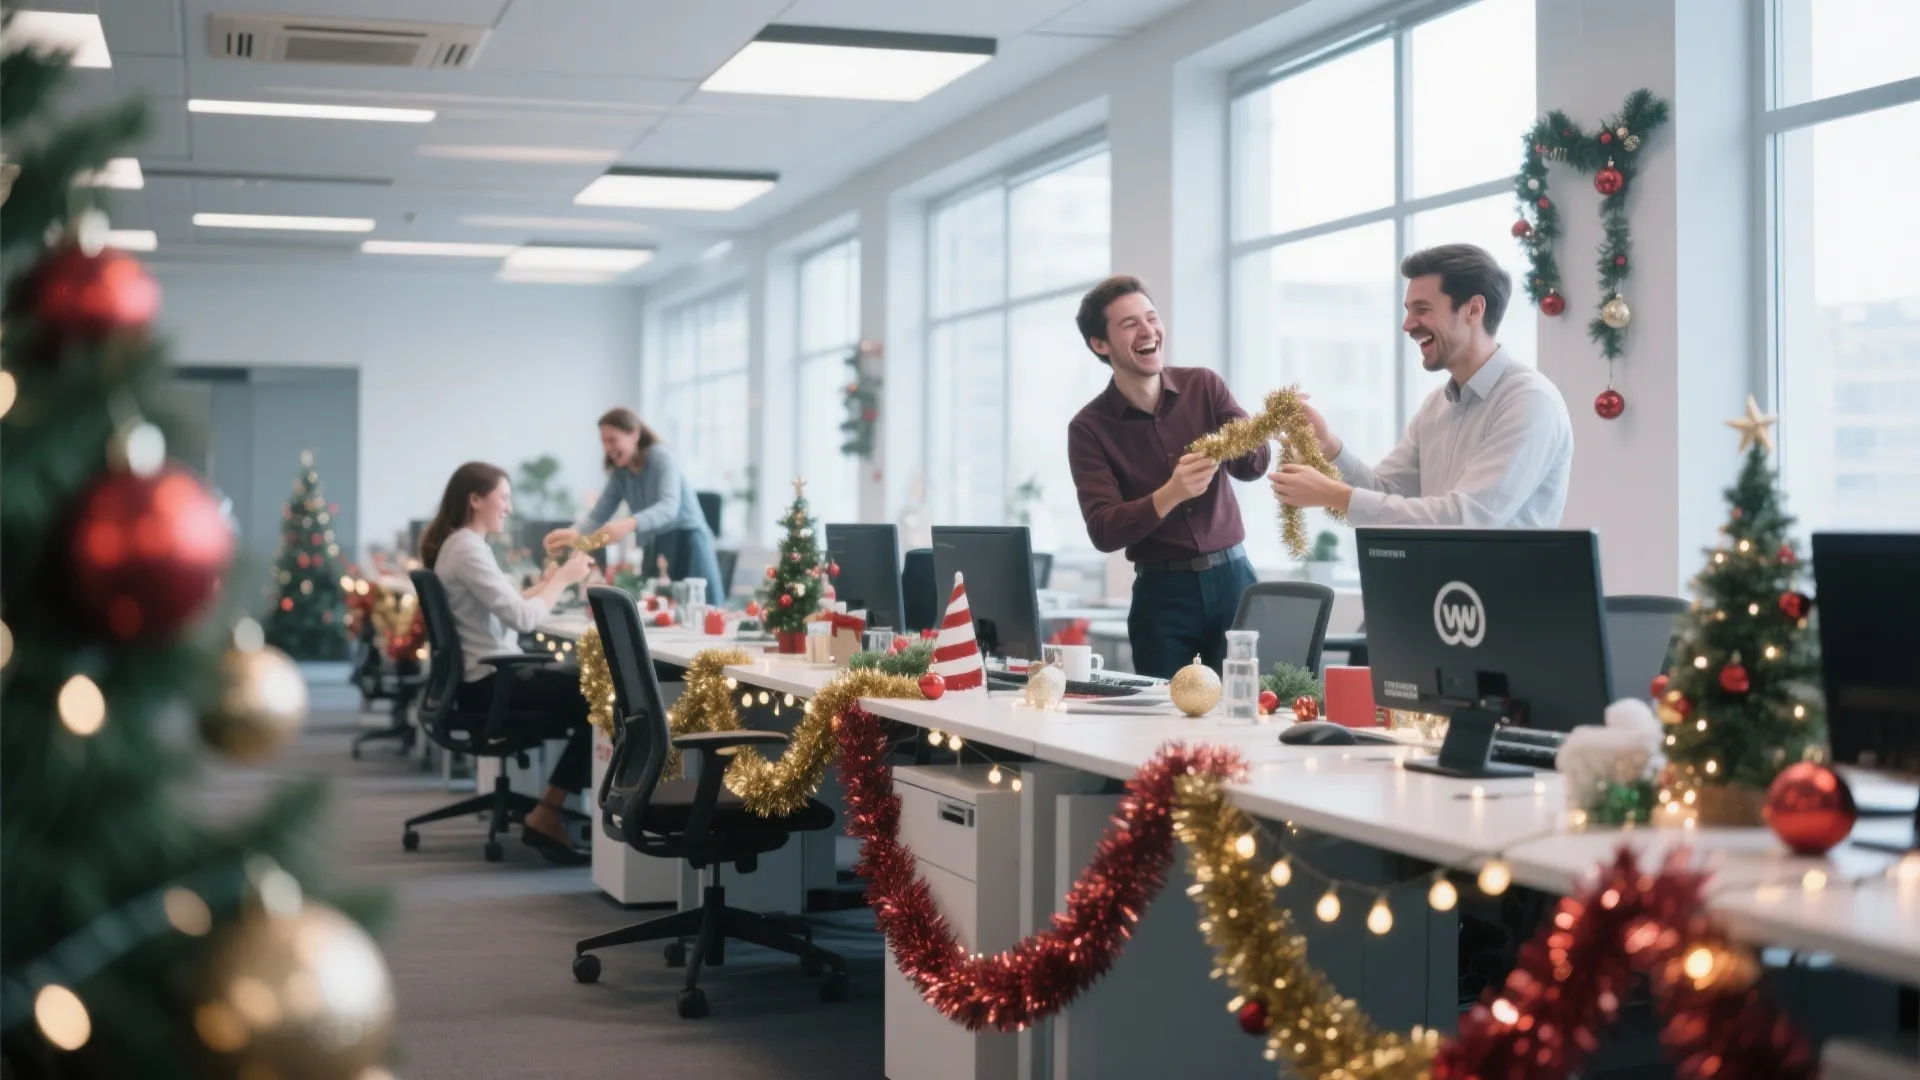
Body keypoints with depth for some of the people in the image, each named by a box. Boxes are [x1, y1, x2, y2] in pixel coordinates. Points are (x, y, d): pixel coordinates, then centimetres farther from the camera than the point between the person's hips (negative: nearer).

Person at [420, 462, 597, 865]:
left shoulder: (461, 545, 16)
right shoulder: (468, 550, -16)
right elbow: (523, 619, -22)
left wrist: (545, 584, 6)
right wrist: (562, 579, -11)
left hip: (493, 676, 10)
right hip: (490, 684, -10)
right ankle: (546, 817, -2)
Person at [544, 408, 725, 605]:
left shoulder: (661, 457, -13)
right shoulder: (620, 473, 6)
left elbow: (669, 507, -28)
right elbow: (597, 515, 1)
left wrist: (628, 524, -45)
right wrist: (574, 532, -22)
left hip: (687, 544, -6)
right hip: (656, 548, 6)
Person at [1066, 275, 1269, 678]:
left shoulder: (1203, 386, 2)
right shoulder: (1090, 428, -5)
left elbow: (1253, 464, -8)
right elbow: (1103, 532, -14)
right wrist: (1170, 495, -30)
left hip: (1232, 577, 2)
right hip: (1162, 593, -1)